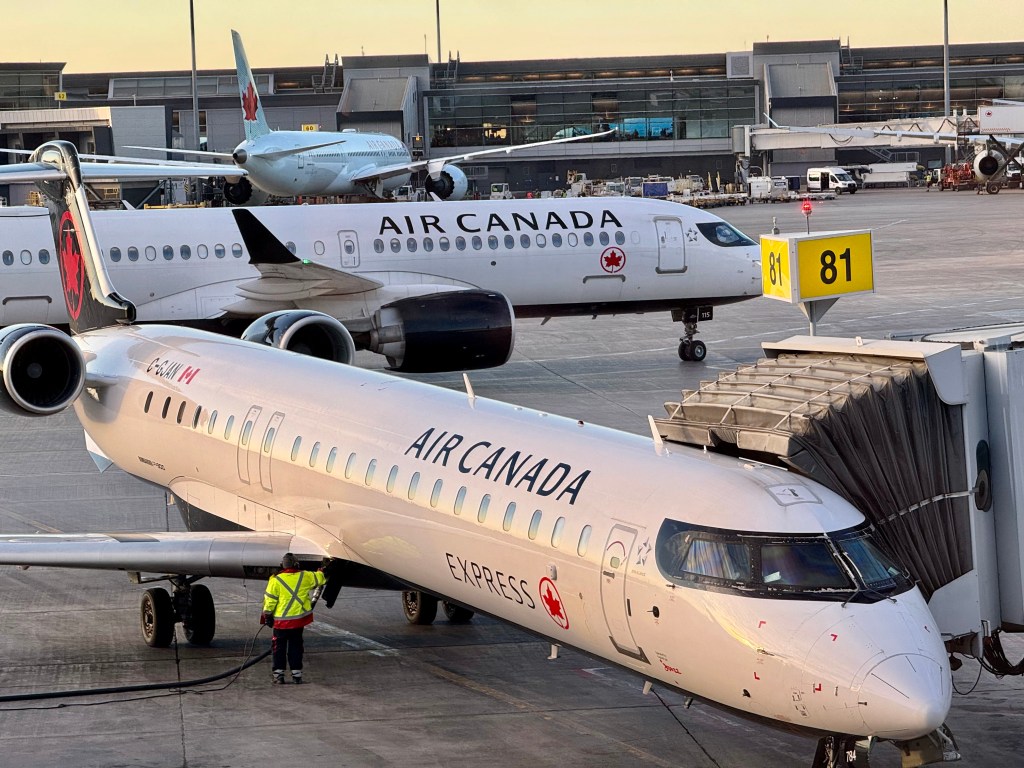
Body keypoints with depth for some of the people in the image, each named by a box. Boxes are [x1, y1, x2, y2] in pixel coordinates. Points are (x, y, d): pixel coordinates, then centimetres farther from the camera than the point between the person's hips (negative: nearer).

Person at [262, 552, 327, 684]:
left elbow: (270, 600, -7)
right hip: (299, 619, 2)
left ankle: (278, 674, 4)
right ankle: (296, 674, 12)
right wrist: (323, 571, 37)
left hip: (281, 620, -2)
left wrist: (267, 615, 5)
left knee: (279, 647, 7)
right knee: (296, 646, 12)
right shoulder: (305, 576, -5)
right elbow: (320, 577, 15)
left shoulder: (276, 580, -11)